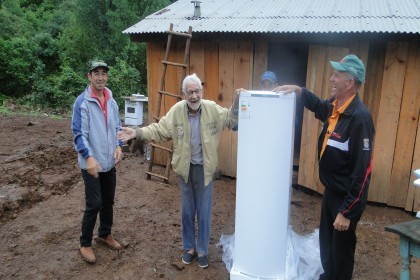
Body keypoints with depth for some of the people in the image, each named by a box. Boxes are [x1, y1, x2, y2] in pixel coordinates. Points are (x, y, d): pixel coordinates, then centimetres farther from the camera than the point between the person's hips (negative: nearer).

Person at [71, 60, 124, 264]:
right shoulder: (82, 102, -12)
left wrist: (118, 146, -5)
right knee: (94, 204, -2)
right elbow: (79, 133, -16)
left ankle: (105, 234, 36)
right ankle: (85, 244, 18)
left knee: (108, 201, 16)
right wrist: (89, 157, -26)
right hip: (92, 163, -6)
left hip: (109, 162, 6)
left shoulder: (111, 101, 6)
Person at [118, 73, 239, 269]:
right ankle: (189, 247, 35)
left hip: (205, 168, 0)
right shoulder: (176, 111, -10)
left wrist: (238, 101, -13)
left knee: (204, 212, 10)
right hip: (185, 168, 1)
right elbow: (159, 130, -8)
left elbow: (231, 119, 3)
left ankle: (202, 250, 29)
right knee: (187, 211, 16)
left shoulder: (212, 108, -10)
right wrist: (137, 133, -19)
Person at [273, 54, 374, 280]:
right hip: (331, 191, 9)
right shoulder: (334, 107, 0)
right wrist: (299, 90, 10)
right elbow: (318, 105, 28)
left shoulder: (359, 117, -26)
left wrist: (347, 212, -23)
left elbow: (361, 171, -26)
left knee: (341, 250, 11)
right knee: (326, 243, 25)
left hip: (347, 197, -9)